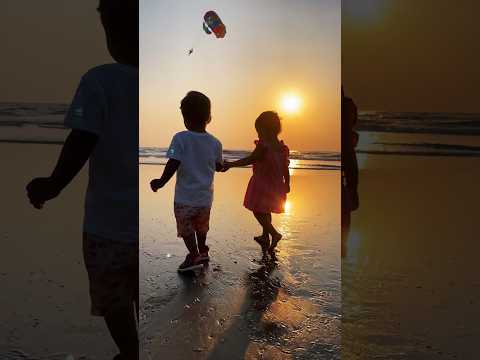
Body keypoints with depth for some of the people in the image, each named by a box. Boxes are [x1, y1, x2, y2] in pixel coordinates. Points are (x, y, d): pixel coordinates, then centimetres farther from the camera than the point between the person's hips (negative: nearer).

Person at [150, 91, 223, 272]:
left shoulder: (180, 138, -15)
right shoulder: (215, 143, -3)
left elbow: (173, 165, -20)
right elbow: (219, 167, 9)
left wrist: (160, 182, -7)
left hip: (185, 197, -4)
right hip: (205, 197, 5)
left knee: (186, 228, 13)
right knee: (201, 226, 25)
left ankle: (194, 256, 9)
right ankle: (202, 251, 41)